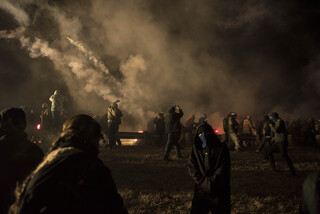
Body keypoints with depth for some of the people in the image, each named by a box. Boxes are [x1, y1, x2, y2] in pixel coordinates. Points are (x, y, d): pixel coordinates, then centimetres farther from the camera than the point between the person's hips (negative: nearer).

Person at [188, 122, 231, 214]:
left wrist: (211, 181, -14)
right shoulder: (196, 148, 4)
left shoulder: (221, 148, -3)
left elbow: (223, 169, -8)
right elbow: (191, 167, -1)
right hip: (200, 189, 2)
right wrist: (203, 181, -11)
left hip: (218, 191, -2)